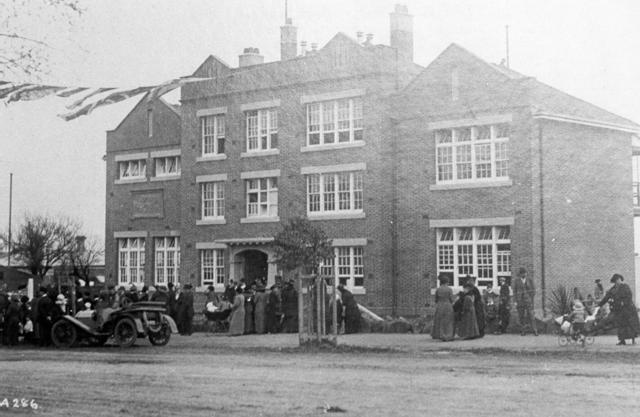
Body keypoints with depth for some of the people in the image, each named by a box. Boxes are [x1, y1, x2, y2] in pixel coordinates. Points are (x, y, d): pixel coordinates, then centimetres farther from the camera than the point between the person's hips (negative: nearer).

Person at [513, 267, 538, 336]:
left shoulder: (530, 280, 3)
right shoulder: (517, 281, 3)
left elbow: (533, 290, 7)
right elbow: (514, 291, 5)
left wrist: (531, 299, -2)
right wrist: (516, 301, -2)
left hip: (528, 300, -1)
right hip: (520, 301, 1)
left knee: (531, 315, -7)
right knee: (521, 316, 1)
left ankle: (534, 330, -4)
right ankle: (522, 331, 7)